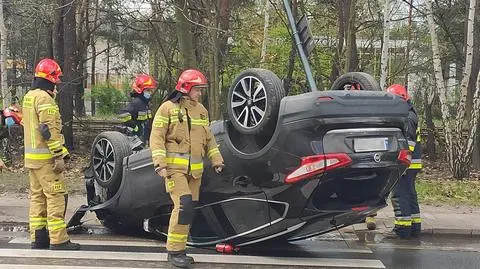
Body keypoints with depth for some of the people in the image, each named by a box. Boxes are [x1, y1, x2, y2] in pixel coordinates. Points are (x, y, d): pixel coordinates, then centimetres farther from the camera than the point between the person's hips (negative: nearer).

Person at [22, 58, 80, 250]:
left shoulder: (28, 96, 15)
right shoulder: (44, 98, -15)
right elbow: (49, 129, -20)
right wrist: (59, 156, -19)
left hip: (31, 156, 10)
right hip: (45, 157, -10)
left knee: (37, 196, 12)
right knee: (56, 196, -7)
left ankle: (38, 238, 16)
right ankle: (58, 240, -7)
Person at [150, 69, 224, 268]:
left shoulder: (201, 110, 15)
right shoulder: (168, 108, -4)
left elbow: (208, 138, 22)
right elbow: (156, 137, -8)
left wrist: (216, 160, 14)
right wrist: (159, 163, -17)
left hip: (195, 169, 7)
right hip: (175, 167, -7)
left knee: (189, 208, 7)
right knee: (184, 205, -18)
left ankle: (179, 249, 17)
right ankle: (174, 251, -9)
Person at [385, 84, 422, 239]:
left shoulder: (408, 117, -14)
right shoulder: (407, 115, 20)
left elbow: (409, 142, -21)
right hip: (409, 165, 11)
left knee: (399, 195, -8)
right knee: (410, 195, 15)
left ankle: (402, 229, -6)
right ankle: (414, 226, 22)